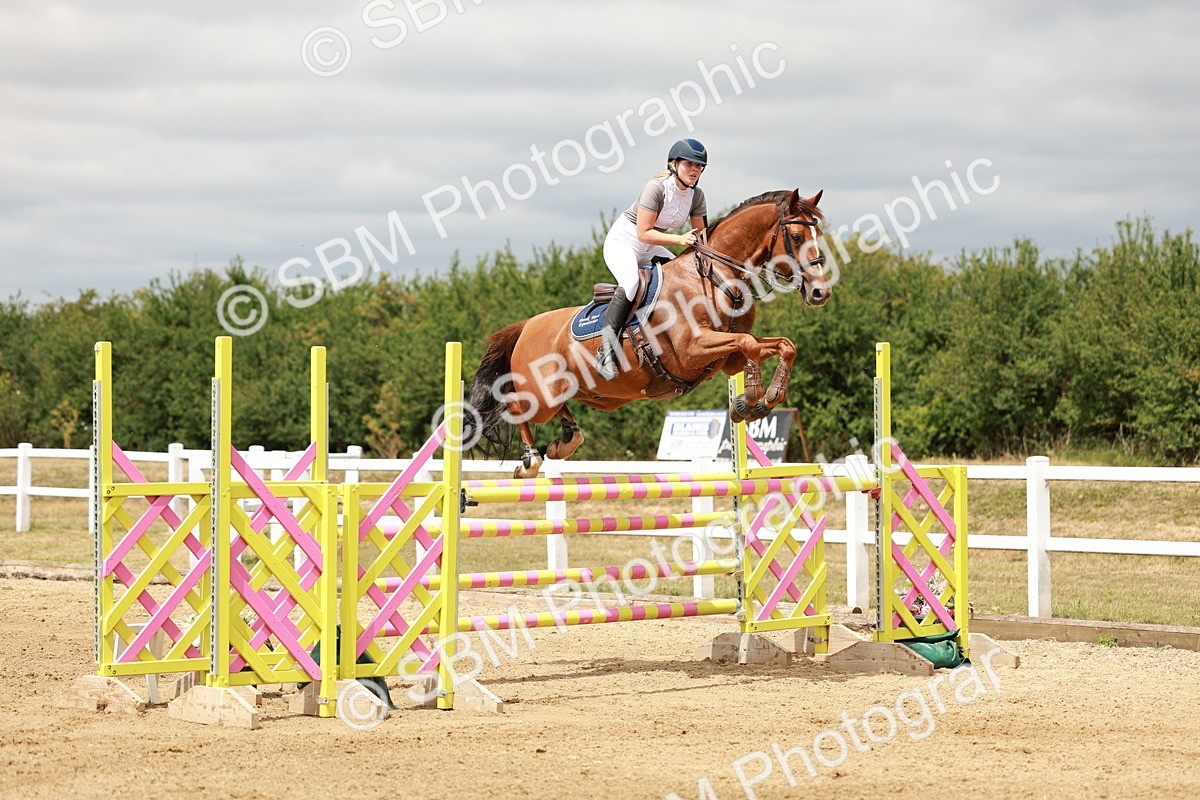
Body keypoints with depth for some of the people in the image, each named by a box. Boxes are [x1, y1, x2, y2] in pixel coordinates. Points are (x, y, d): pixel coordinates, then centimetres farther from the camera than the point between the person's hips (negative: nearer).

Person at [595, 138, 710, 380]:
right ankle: (607, 350, -36)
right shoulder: (656, 188, -24)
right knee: (631, 283, -35)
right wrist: (680, 239, -32)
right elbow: (643, 233, -26)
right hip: (622, 242, -8)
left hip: (649, 250, 8)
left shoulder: (696, 196, -2)